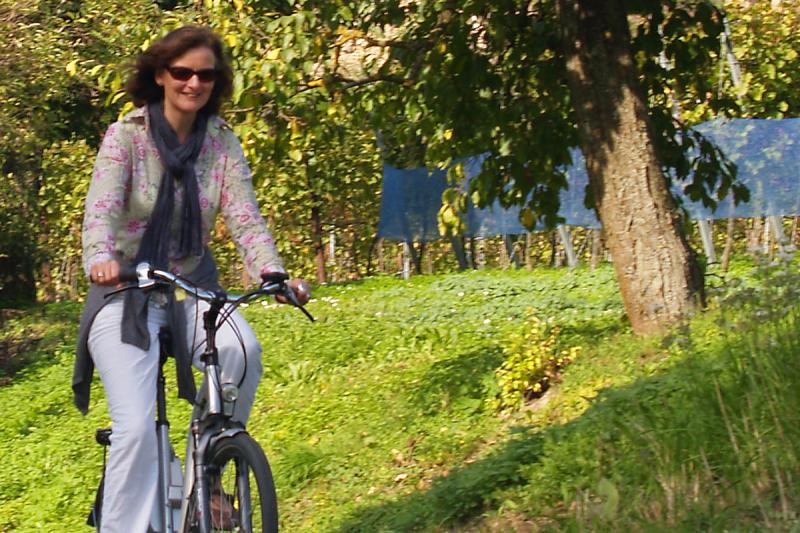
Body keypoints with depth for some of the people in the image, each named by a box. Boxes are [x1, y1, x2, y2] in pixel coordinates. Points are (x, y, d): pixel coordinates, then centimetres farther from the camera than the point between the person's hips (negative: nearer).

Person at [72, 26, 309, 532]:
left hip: (192, 288, 3)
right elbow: (102, 206, -23)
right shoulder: (126, 135, -8)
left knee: (243, 350, -29)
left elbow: (246, 218, -10)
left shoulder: (223, 144, 1)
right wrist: (102, 257, -45)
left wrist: (274, 274, -29)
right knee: (137, 428, -18)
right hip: (126, 293, -2)